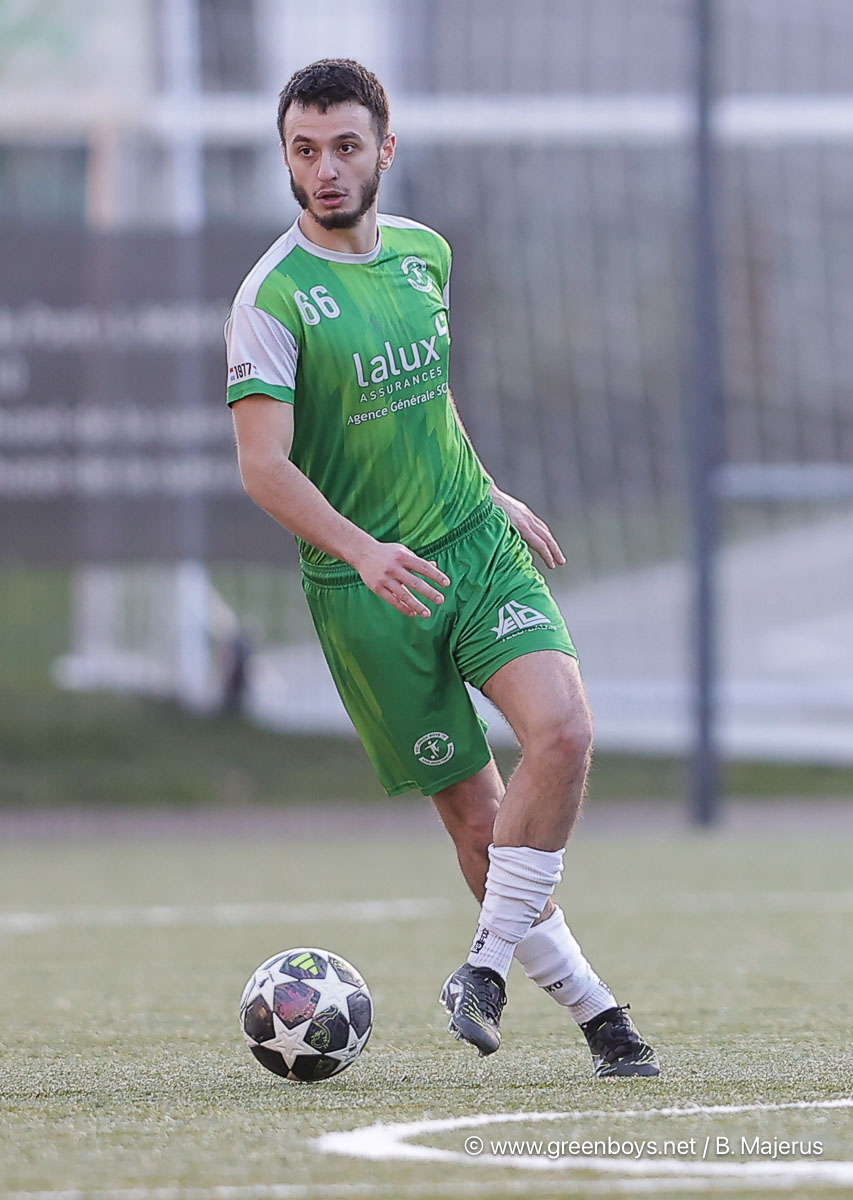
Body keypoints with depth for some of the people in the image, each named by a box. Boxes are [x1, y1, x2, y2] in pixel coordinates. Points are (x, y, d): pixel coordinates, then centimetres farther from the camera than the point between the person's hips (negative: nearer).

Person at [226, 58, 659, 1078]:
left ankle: (489, 962, -7)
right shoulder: (272, 297, -12)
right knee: (475, 813, -1)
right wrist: (362, 552, -32)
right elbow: (263, 465, -19)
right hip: (364, 585, -4)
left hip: (476, 544, 4)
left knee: (561, 729, -20)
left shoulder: (424, 253, 6)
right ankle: (592, 1009, 13)